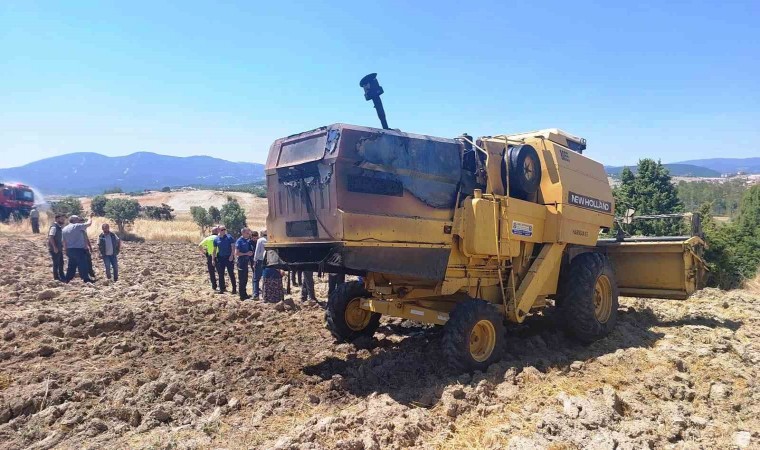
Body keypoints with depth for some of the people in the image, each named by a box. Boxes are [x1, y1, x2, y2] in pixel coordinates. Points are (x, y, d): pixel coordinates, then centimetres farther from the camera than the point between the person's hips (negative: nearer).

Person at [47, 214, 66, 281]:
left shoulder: (60, 227, 11)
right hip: (54, 249, -9)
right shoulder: (54, 227, -17)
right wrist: (54, 247, -24)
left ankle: (62, 276, 27)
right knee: (56, 263, 0)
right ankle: (56, 277, 9)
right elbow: (50, 237, -23)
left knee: (61, 263, 16)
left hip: (59, 248, 9)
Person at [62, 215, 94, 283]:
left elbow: (64, 241, 14)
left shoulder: (64, 229, 13)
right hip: (79, 250, -8)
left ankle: (67, 279, 18)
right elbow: (89, 223, -5)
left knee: (71, 266, 15)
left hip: (69, 250, 8)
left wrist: (67, 250, 19)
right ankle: (86, 279, -9)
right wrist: (91, 217, 14)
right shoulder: (77, 226, -10)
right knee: (82, 265, -7)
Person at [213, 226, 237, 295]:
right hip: (220, 258, 4)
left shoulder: (229, 237, -3)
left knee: (231, 273, -3)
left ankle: (234, 289, 2)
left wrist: (232, 255, -16)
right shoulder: (216, 239, 7)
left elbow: (233, 247, -6)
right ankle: (222, 288, 16)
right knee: (220, 274, 6)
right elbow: (215, 249, 13)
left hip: (229, 258, -4)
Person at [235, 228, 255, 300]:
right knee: (242, 279, -2)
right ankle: (242, 296, 4)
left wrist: (250, 253, 9)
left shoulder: (247, 241, 10)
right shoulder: (239, 241, -12)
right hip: (241, 262, -8)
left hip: (245, 262, 8)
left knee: (245, 279, 14)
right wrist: (246, 253, -17)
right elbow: (236, 253, -16)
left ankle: (245, 294, 24)